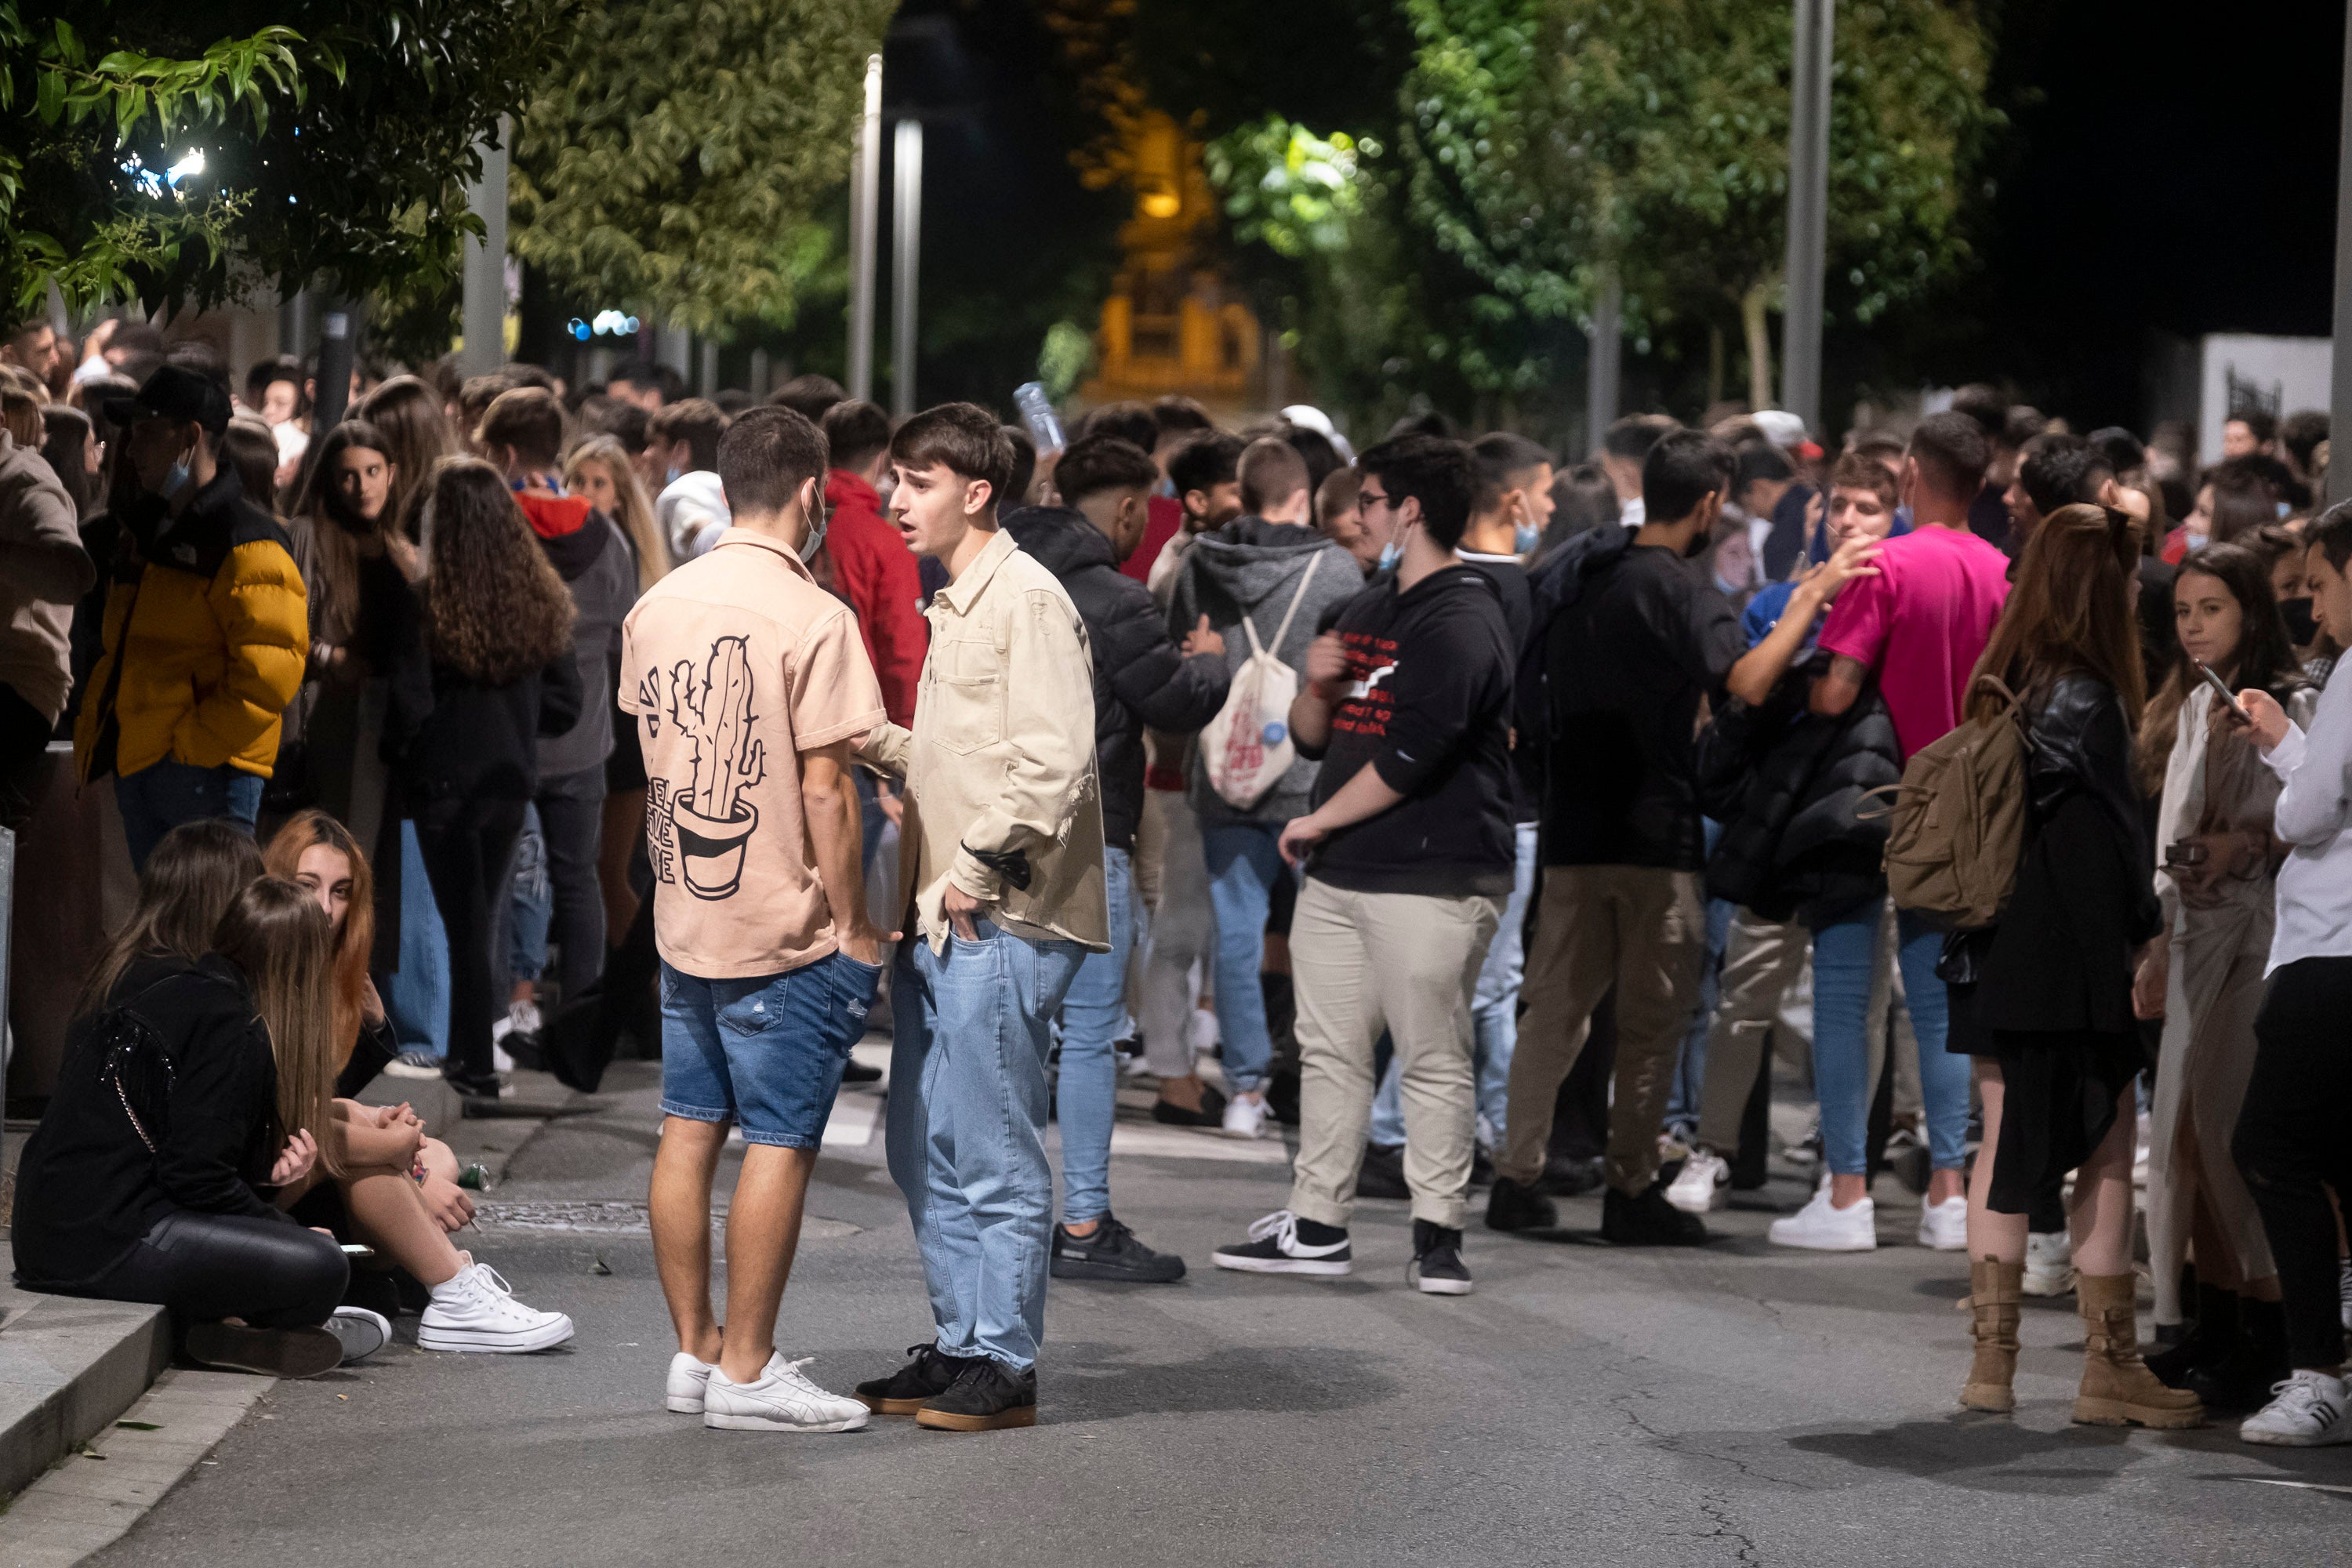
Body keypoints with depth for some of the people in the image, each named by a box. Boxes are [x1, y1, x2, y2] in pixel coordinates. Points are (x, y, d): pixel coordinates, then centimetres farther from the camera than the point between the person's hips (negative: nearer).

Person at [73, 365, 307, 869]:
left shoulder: (247, 545, -11)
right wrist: (91, 733, 15)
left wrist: (194, 741, -20)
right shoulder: (141, 530, 19)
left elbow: (270, 671, -19)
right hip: (135, 765, 9)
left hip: (206, 770, -9)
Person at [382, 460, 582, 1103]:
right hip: (511, 777, 4)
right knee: (482, 916, 17)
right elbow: (564, 702, 0)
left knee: (465, 923, 7)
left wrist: (397, 757, 3)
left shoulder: (428, 603, -17)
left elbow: (410, 704, -16)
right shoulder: (540, 601, -4)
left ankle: (477, 1065, 9)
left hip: (445, 781, -4)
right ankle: (466, 1052, 23)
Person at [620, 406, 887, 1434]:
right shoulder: (810, 617, -14)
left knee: (689, 1132, 12)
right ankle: (745, 1370, 0)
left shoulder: (656, 608, 7)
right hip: (782, 926, -7)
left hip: (683, 918, 7)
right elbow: (822, 789, -15)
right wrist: (855, 926, -9)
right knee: (779, 1144, -1)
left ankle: (695, 1351, 18)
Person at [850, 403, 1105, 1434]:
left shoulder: (1027, 601, -11)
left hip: (999, 924, -10)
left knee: (991, 1157, -5)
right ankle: (960, 1345, 22)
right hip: (942, 921, 10)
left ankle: (1005, 1368, 1)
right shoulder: (955, 605, 19)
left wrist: (979, 866, -18)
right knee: (925, 1155, 14)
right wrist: (868, 744, 14)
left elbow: (1051, 763, -20)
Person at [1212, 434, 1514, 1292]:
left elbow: (1409, 758, -20)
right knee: (1329, 1050, 9)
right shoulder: (1365, 608, 19)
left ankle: (1437, 1235, 0)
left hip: (1431, 881, -9)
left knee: (1434, 1060, -4)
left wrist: (1316, 822, -10)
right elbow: (1313, 736, 21)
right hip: (1337, 873, 9)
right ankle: (1316, 1227, 14)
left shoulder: (1462, 623, -11)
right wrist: (1317, 684, -2)